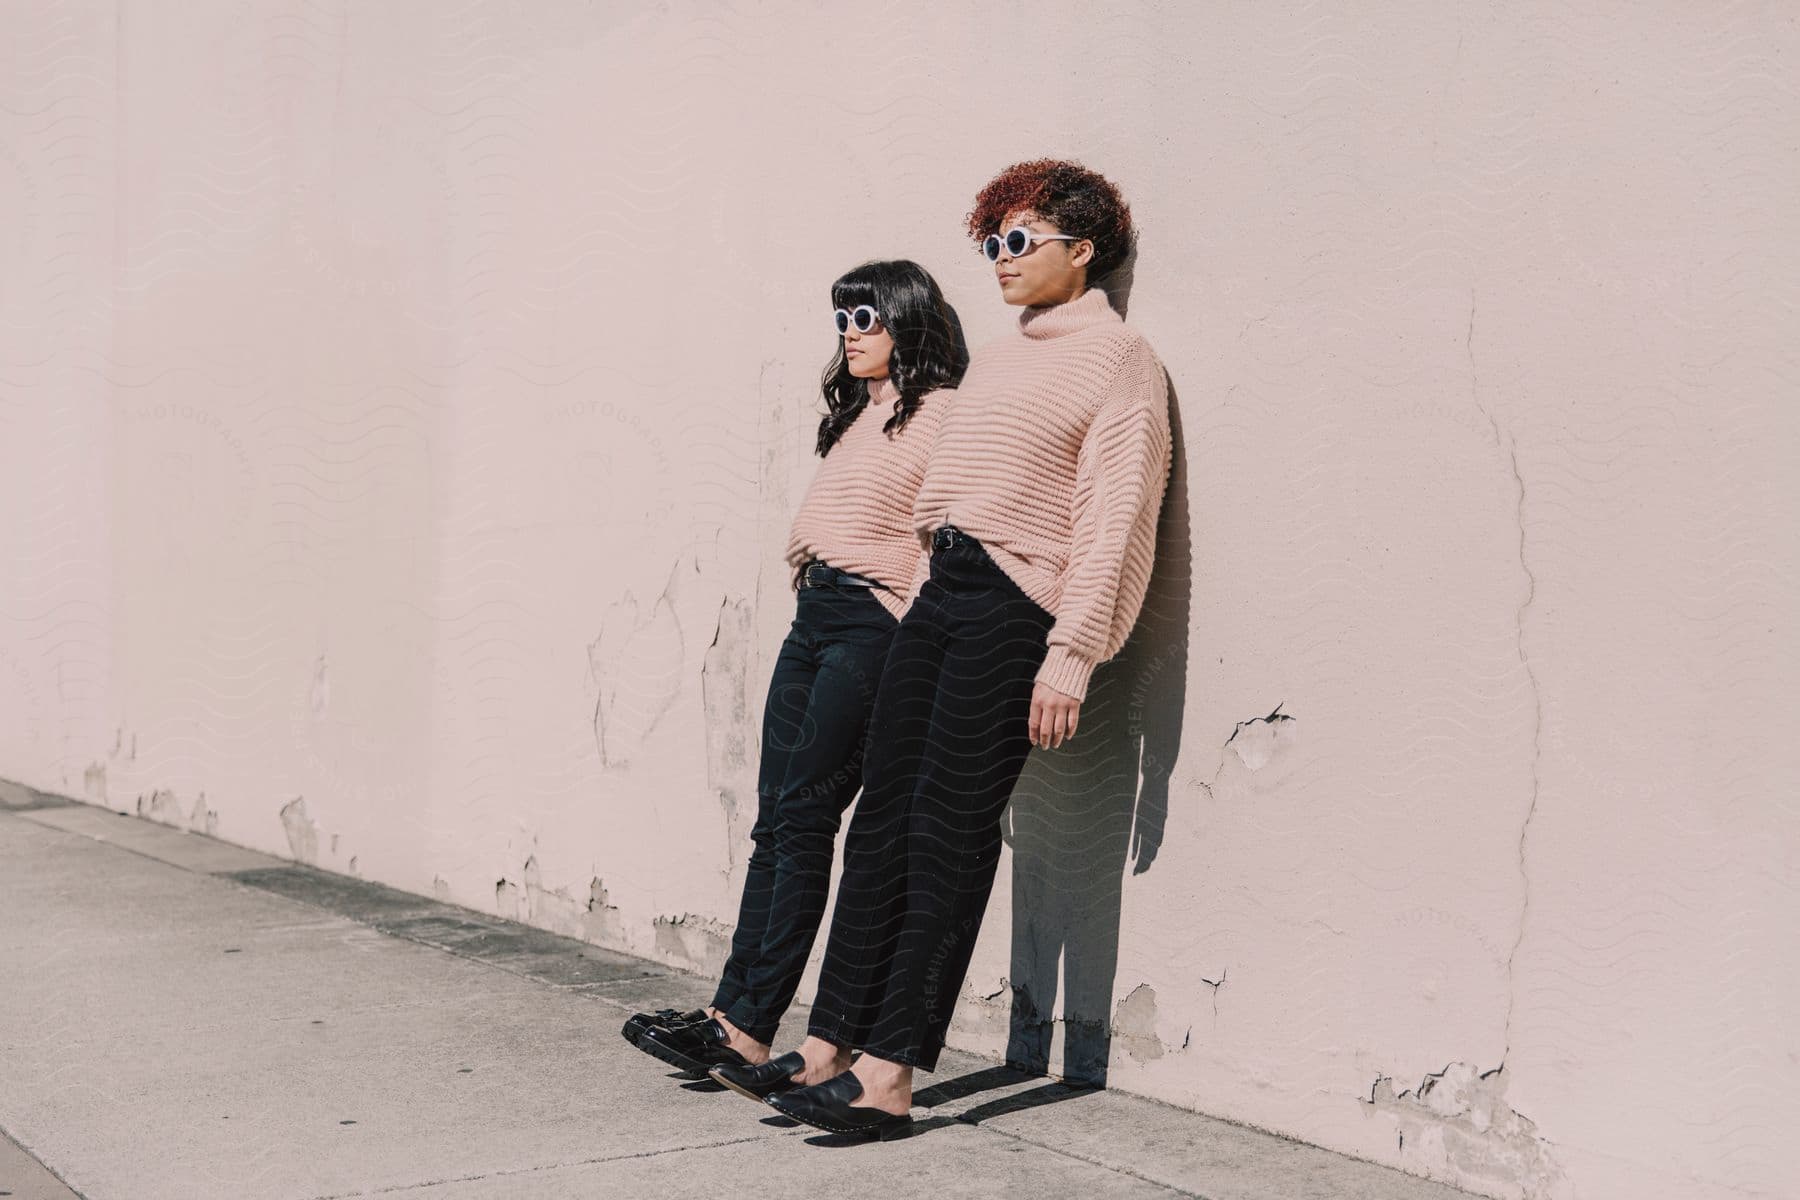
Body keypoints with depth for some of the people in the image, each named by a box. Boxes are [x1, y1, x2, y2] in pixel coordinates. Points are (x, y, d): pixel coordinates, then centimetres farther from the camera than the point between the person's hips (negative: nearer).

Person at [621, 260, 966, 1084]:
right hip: (813, 616, 8)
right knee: (776, 818, 3)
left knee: (801, 819, -10)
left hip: (875, 624, -8)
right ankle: (732, 1010, 3)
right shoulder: (854, 415, 22)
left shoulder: (940, 414, -5)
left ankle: (748, 1028, -7)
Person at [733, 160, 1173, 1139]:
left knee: (949, 831, -8)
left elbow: (1117, 515, -12)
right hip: (940, 592, 8)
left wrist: (1072, 651, -19)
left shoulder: (1117, 358, -3)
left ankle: (888, 1077, -5)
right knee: (884, 814, 4)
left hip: (1016, 607, -8)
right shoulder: (994, 360, 22)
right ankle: (830, 1046, 9)